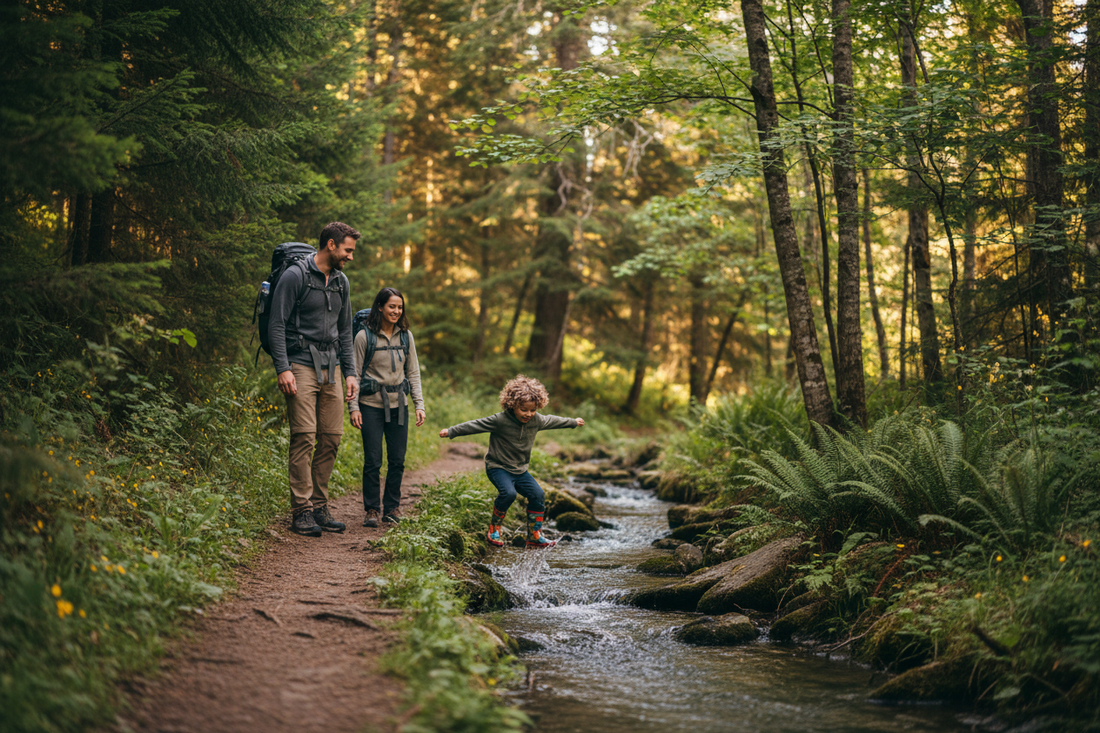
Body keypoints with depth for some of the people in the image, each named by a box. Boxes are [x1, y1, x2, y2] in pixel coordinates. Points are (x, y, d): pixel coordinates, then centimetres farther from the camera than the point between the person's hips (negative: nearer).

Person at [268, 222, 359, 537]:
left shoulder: (341, 281, 16)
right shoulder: (295, 276, -6)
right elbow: (277, 325, -9)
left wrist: (349, 372, 14)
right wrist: (283, 368, -17)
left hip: (331, 368, 7)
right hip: (302, 365, -7)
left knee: (331, 438, 3)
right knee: (304, 437, -11)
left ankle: (319, 506, 11)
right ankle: (302, 511, -7)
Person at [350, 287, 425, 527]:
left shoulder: (406, 336, 7)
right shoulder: (364, 337, -4)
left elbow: (413, 372, 11)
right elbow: (355, 373, -2)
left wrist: (419, 404, 4)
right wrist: (354, 407, -8)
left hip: (398, 405, 4)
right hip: (372, 405, -3)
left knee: (397, 460, 4)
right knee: (373, 460, -3)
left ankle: (391, 508, 17)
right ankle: (372, 510, 8)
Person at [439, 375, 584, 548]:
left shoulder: (537, 420, -3)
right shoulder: (500, 420, -21)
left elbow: (552, 421, 17)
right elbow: (475, 425, -19)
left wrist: (573, 422, 32)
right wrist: (451, 432, -22)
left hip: (520, 470, 6)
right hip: (498, 467, -6)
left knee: (537, 494, -7)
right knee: (508, 493, -30)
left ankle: (534, 536, 6)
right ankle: (494, 530, -11)